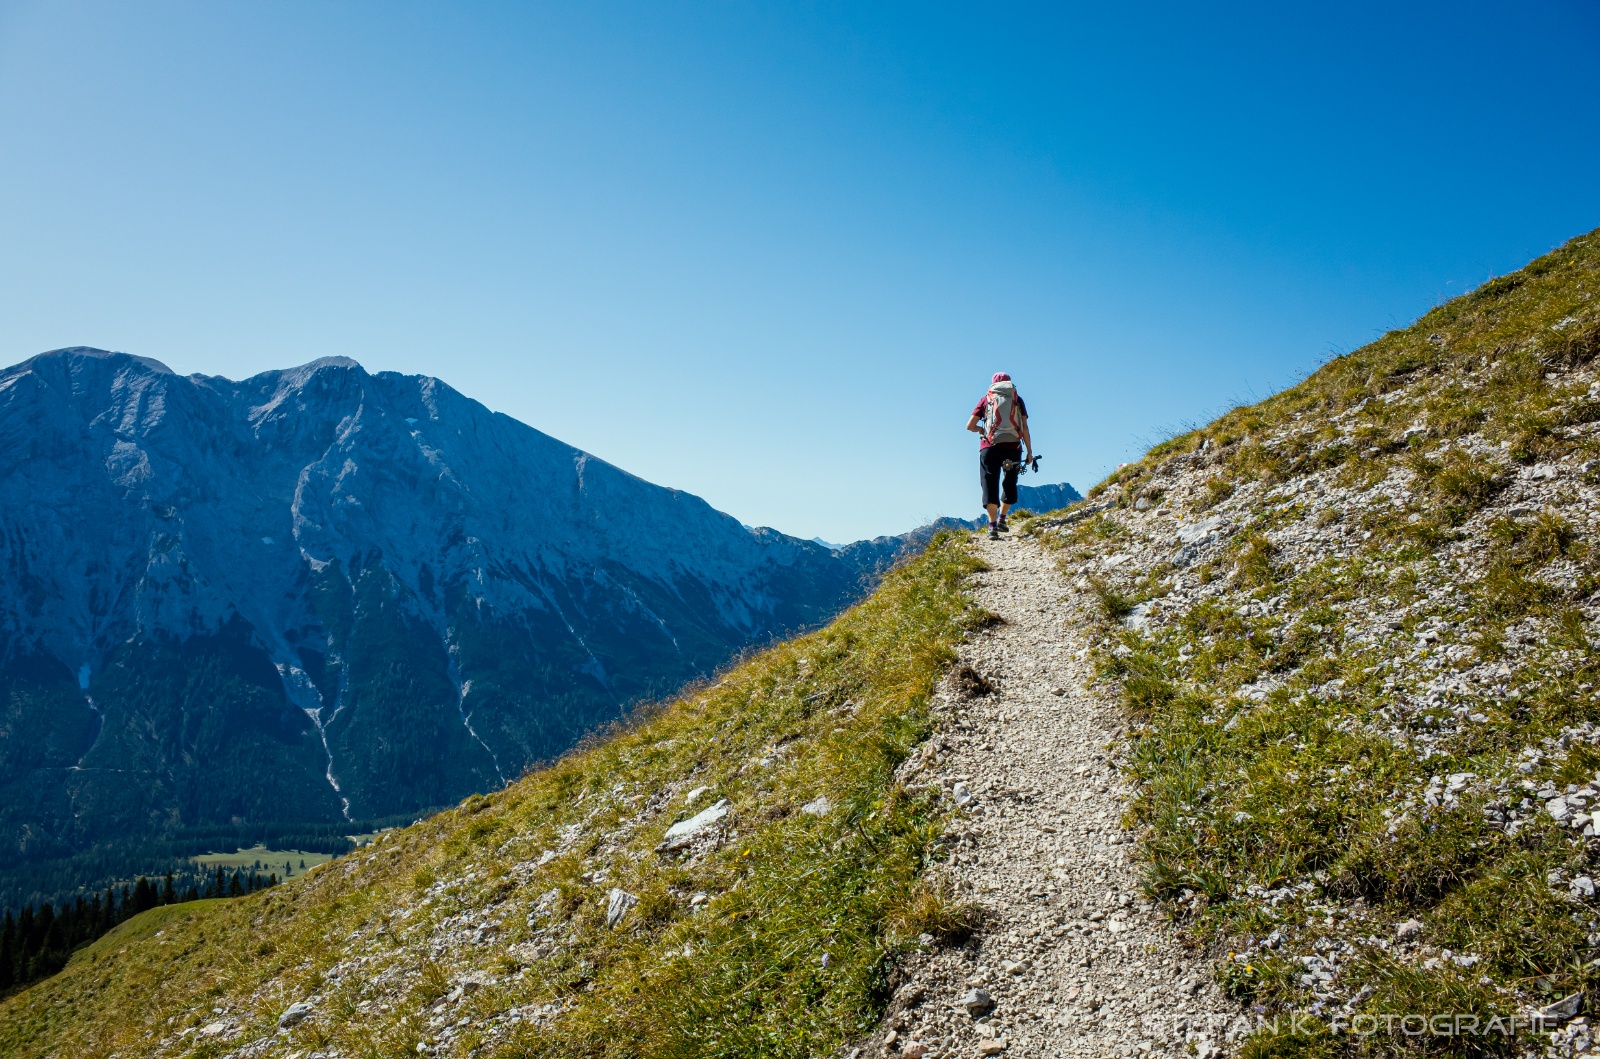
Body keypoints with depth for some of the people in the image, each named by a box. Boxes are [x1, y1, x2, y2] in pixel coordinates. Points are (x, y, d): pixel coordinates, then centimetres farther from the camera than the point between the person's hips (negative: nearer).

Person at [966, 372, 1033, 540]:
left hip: (990, 447, -1)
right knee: (1009, 484, 19)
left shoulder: (986, 399, 11)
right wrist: (1029, 451, 7)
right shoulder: (1017, 399, 12)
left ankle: (992, 526, -9)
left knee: (990, 486, 0)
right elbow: (1024, 427, 3)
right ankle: (1001, 520, 19)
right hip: (1013, 446, 1)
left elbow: (970, 426, 7)